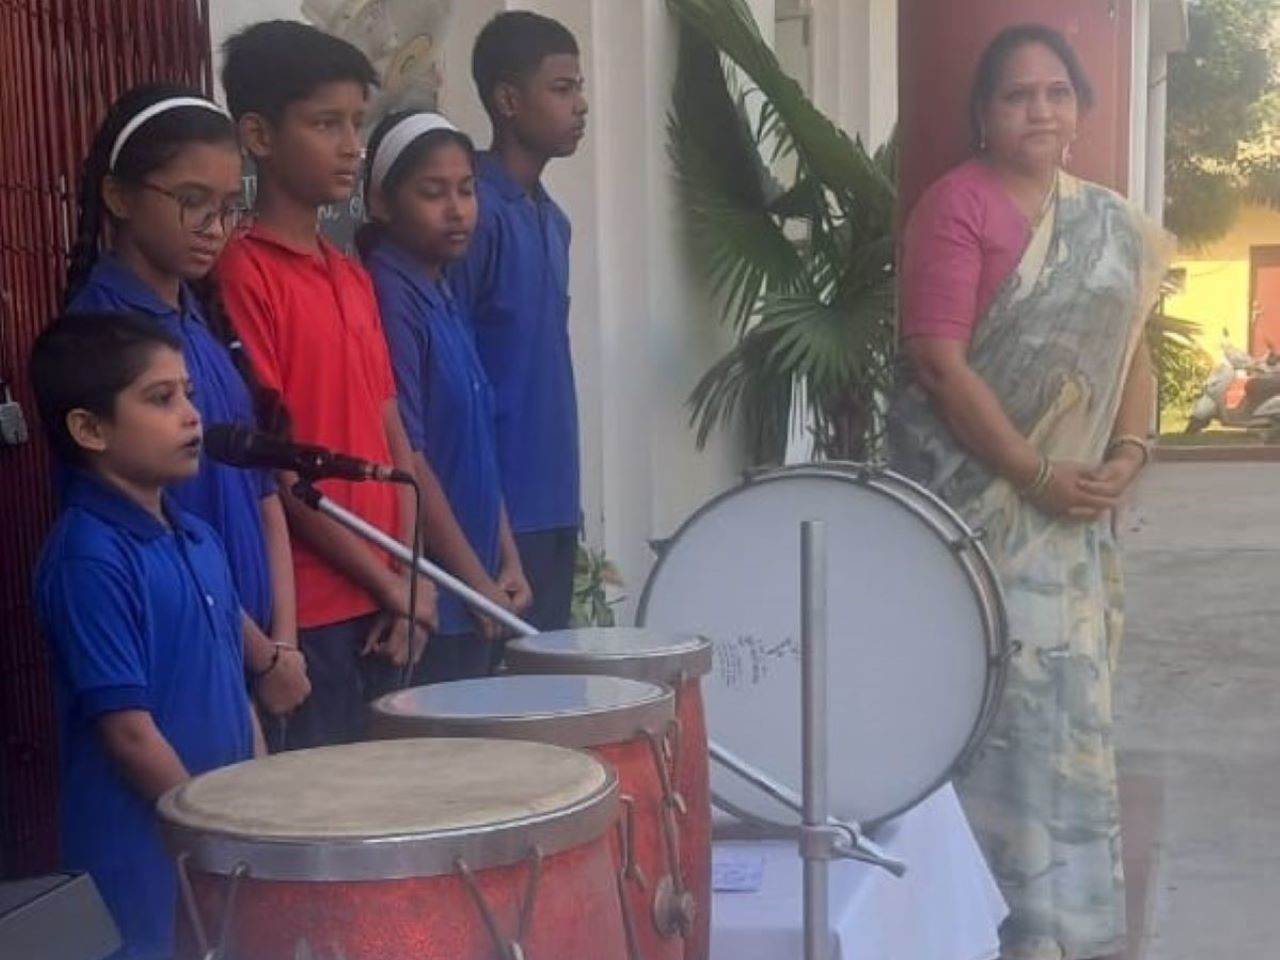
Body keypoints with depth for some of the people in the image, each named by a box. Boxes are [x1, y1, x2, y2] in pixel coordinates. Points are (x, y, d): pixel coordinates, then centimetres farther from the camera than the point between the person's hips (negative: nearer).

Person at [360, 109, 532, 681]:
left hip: (476, 591, 8)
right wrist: (478, 581, -12)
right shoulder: (389, 297, -13)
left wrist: (508, 563, 9)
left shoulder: (445, 300, 13)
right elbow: (403, 458, -17)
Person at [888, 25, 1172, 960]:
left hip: (1074, 504, 7)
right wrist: (1036, 475, -17)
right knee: (997, 697, -6)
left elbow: (1131, 347, 14)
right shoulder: (957, 205, -10)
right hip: (978, 492, -7)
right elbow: (938, 363, -17)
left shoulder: (1112, 223, 11)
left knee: (1068, 696, 12)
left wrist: (1128, 450, -4)